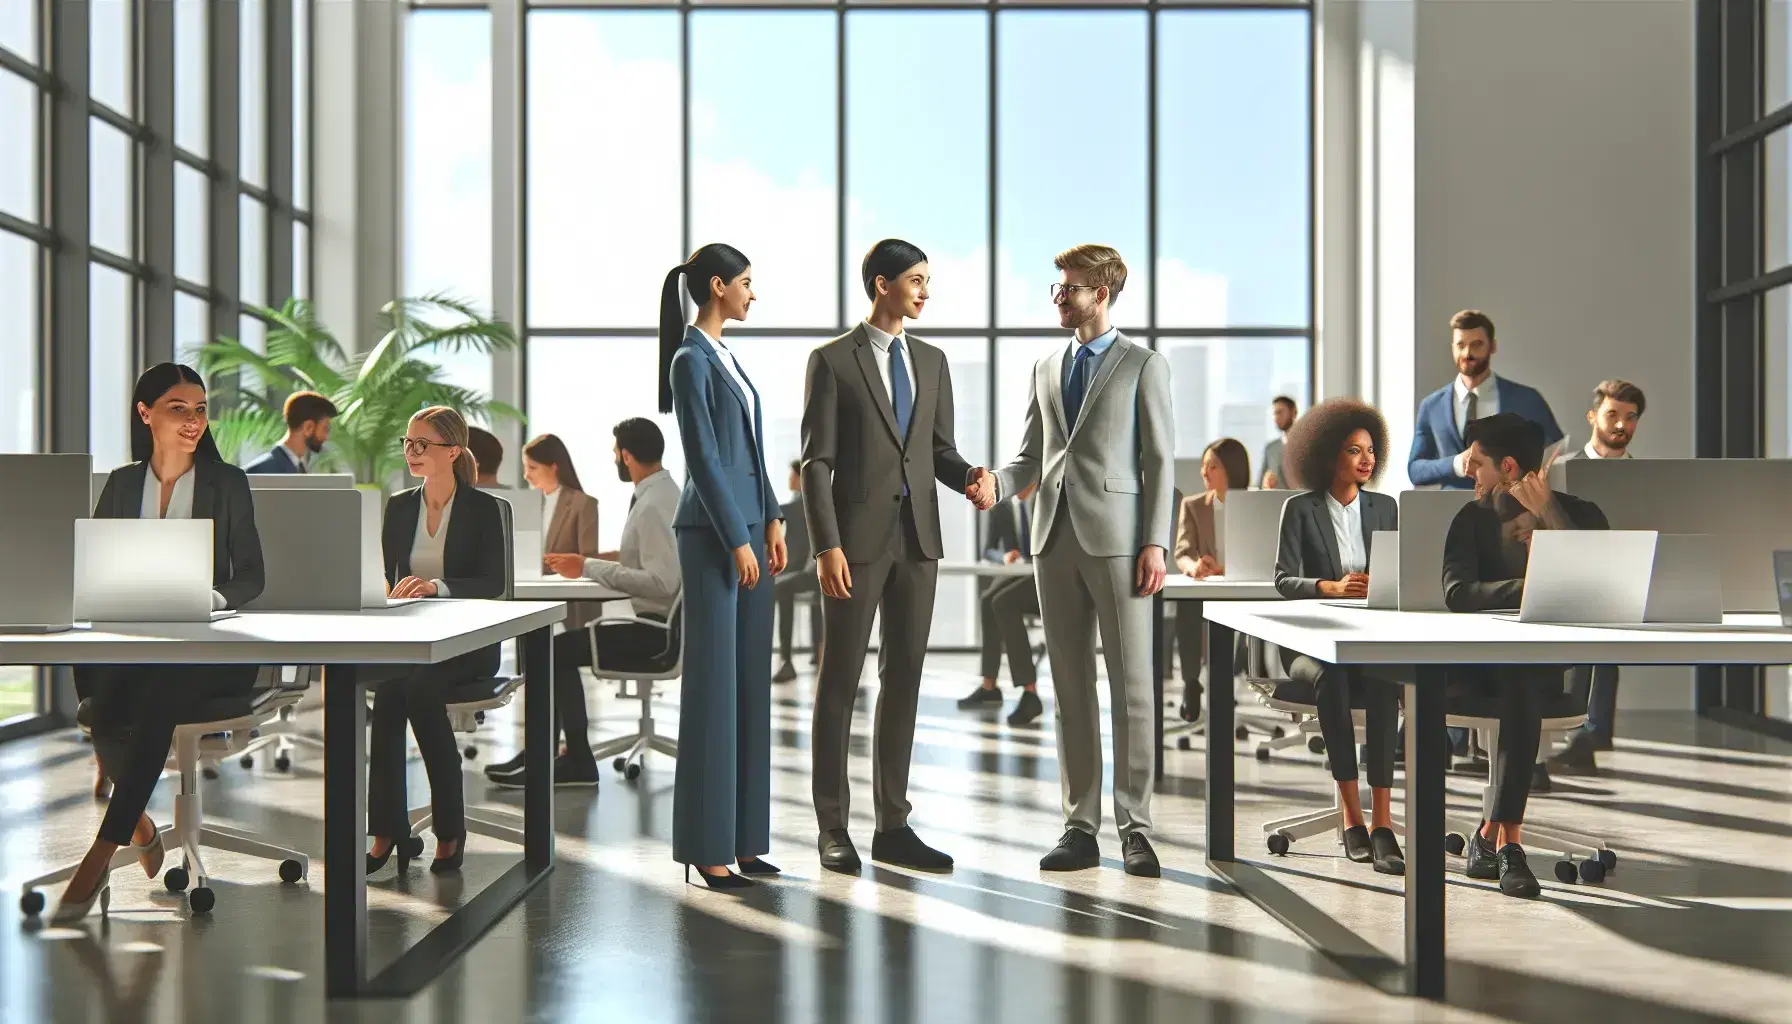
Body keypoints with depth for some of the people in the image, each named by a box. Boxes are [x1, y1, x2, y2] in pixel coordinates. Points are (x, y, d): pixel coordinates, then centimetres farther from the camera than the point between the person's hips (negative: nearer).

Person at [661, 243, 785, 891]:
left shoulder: (725, 357, 17)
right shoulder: (691, 361, -10)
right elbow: (704, 460, -15)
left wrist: (771, 521, 11)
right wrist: (737, 540, -15)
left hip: (746, 525, 9)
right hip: (712, 533, -9)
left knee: (750, 684, 9)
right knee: (713, 685, -5)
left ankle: (741, 836, 16)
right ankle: (706, 847, 3)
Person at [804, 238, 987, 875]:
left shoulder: (932, 362, 13)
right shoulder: (833, 361, -3)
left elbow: (938, 450, 16)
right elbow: (816, 462, -8)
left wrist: (969, 478, -6)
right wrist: (826, 546, -15)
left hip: (917, 538, 6)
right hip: (857, 539, -5)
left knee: (903, 679, 8)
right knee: (840, 682, 2)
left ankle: (892, 825, 16)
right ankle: (832, 828, 11)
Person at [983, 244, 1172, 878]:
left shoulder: (1144, 366, 3)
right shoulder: (1046, 371, 18)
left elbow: (1160, 461, -2)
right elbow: (1032, 457, 17)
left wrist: (1155, 543, -11)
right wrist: (993, 485, -4)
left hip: (1117, 540, -5)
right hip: (1055, 539, 5)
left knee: (1132, 687, -3)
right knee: (1071, 689, 7)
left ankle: (1134, 828, 4)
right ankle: (1080, 827, 12)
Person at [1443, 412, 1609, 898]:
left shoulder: (1580, 514, 7)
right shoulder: (1473, 518, 8)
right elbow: (1457, 592, -10)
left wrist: (1547, 513, -12)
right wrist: (1535, 588, -24)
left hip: (1556, 663, -1)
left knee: (1519, 679, -34)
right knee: (1518, 681, -33)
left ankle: (1494, 831, -28)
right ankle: (1507, 836, -25)